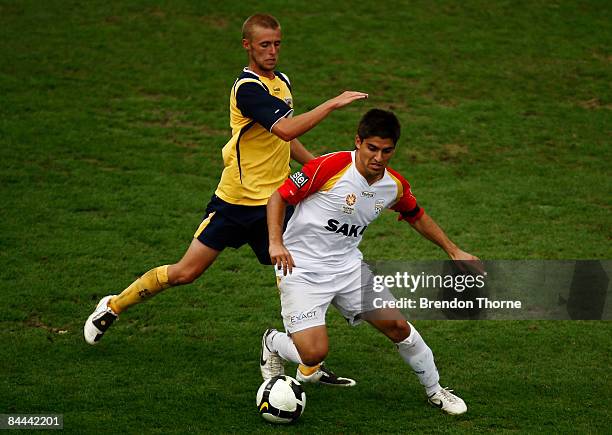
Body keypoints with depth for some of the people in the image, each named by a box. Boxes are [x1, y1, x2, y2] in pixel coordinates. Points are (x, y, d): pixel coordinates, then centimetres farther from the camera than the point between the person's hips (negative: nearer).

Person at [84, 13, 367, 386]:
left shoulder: (282, 82, 9)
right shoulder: (248, 89, -18)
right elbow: (286, 129, -33)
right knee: (186, 272, 1)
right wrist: (332, 104, -30)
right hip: (235, 201, -6)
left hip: (273, 202, 6)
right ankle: (113, 306, 22)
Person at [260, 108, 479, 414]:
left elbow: (416, 216, 20)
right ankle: (273, 343, 17)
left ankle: (435, 391, 24)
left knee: (398, 326, 1)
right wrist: (276, 242, -26)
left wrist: (453, 251, 18)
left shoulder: (395, 186, -2)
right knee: (314, 353, -19)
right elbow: (279, 196, -13)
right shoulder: (331, 166, -21)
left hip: (348, 266, 5)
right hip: (300, 267, -5)